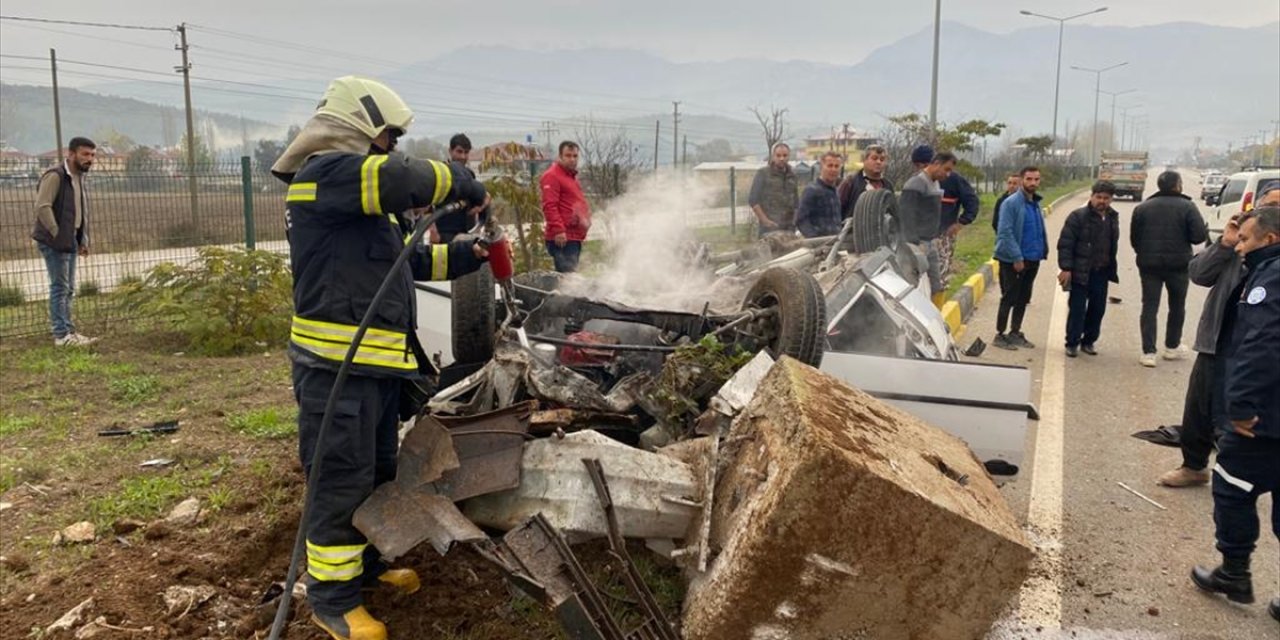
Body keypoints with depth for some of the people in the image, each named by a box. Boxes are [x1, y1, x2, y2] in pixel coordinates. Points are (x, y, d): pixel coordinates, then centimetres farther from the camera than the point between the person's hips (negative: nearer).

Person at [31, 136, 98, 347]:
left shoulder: (79, 178, 15)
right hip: (55, 242, -9)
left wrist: (83, 240, 15)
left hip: (71, 241, 9)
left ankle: (68, 332, 20)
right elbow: (42, 207, -21)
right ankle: (62, 335, -1)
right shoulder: (55, 176, -13)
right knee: (60, 287, -5)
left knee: (68, 289, 13)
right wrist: (57, 234, -20)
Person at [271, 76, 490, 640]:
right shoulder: (326, 172, -13)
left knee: (377, 472, 20)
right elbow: (402, 180, -29)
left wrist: (465, 256, 16)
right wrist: (462, 185, -12)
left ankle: (364, 564, 36)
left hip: (378, 361, 10)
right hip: (339, 362, -10)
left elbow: (405, 259, 25)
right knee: (342, 480, -1)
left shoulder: (358, 193, 21)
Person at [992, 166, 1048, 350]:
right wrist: (1017, 257, -20)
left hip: (1032, 259, 7)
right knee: (1009, 299, -1)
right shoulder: (1011, 203, -13)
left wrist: (1043, 251, 7)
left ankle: (1015, 333, 24)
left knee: (1023, 300, 13)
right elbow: (1005, 232, -18)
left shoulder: (1036, 203, 12)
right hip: (1013, 260, -7)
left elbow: (1040, 231, 19)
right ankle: (1000, 335, 8)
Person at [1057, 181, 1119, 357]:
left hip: (1102, 273, 6)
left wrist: (1111, 269, 13)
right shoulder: (1078, 216, -10)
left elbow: (1113, 245, 17)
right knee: (1077, 309, -1)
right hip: (1081, 272, -6)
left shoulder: (1113, 218, 10)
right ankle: (1072, 343, 9)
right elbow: (1065, 244, -12)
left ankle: (1089, 341, 23)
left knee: (1098, 309, 10)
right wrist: (1065, 268, -17)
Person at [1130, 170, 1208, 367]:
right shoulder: (1187, 207, -8)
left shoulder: (1143, 207, 1)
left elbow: (1134, 238, 1)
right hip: (1178, 264, -1)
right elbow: (1199, 236, -12)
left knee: (1149, 307, 4)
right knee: (1177, 306, 17)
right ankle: (1172, 347, 27)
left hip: (1149, 264, 1)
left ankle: (1148, 352, -2)